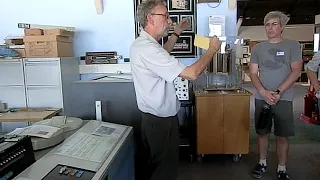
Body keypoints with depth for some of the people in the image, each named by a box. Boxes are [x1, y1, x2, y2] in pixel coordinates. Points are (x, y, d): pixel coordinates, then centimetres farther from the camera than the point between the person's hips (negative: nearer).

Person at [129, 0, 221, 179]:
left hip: (156, 117, 10)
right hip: (160, 120, -10)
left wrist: (177, 33, 27)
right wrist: (212, 49, -13)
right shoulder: (147, 49, -28)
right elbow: (191, 73, -29)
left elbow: (162, 56, 29)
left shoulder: (142, 43, 6)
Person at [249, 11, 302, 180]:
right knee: (262, 133, 9)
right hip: (261, 98, 2)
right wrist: (264, 92, -11)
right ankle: (262, 163, 26)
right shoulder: (257, 48, 8)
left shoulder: (292, 45, 2)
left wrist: (278, 92, -14)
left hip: (283, 98, -2)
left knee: (282, 135, 4)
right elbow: (253, 73, 5)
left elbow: (296, 71, -5)